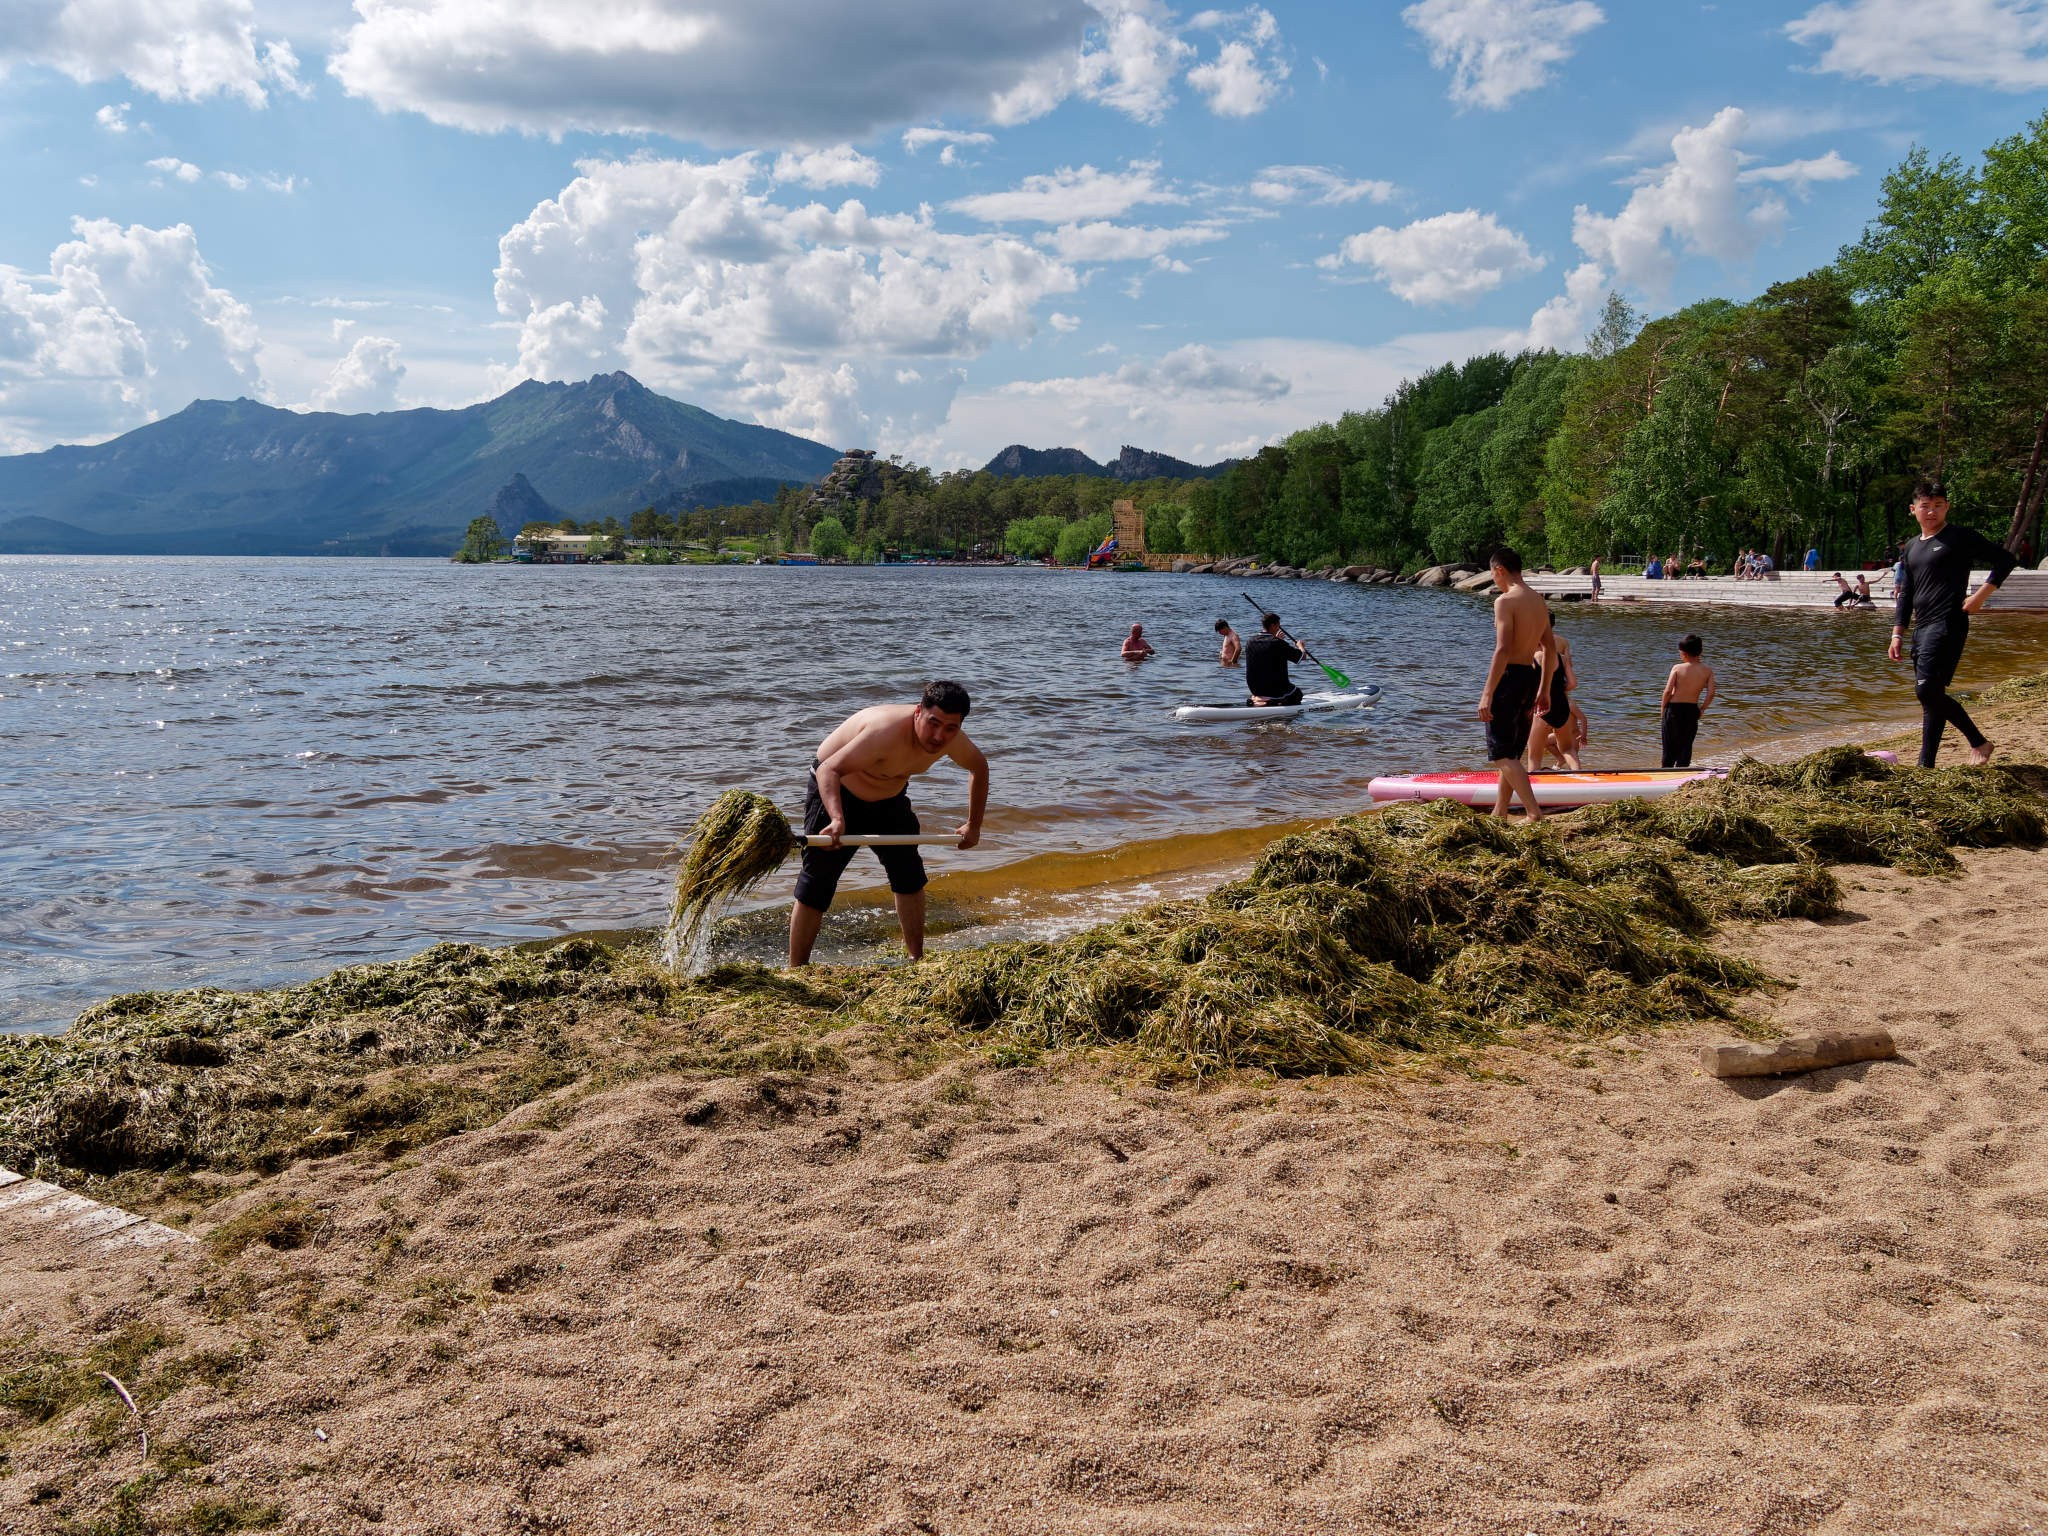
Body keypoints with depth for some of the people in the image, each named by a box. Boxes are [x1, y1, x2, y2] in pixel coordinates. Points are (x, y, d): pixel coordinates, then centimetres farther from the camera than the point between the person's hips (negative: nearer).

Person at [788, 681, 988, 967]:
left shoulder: (952, 740, -17)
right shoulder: (888, 731, -40)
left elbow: (979, 767, 6)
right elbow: (829, 769, -46)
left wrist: (973, 826, 8)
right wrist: (837, 819, -62)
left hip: (889, 799, 7)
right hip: (836, 793, -6)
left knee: (909, 875, 5)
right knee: (817, 882, -8)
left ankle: (917, 960, 18)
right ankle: (796, 971, -1)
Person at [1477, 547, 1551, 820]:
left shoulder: (1506, 601, -14)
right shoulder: (1541, 604, 12)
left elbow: (1502, 649, -22)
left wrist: (1487, 694, -22)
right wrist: (1544, 691, 22)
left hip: (1508, 676, -9)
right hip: (1531, 676, 9)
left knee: (1502, 755, -5)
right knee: (1512, 753, 17)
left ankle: (1535, 813, -15)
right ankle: (1499, 813, 26)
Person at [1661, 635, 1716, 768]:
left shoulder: (1678, 668, -9)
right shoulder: (1708, 670, -2)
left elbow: (1668, 691, -14)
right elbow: (1711, 694, -8)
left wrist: (1663, 709, 0)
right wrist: (1701, 710, 5)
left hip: (1674, 708, -2)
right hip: (1692, 710, 2)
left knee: (1670, 746, 9)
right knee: (1686, 746, 12)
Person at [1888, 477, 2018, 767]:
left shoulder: (1961, 538, -2)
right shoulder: (1912, 547, 18)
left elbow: (2006, 559, -4)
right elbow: (1905, 594, 21)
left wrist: (1981, 595, -13)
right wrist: (1897, 634, 15)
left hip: (1947, 626, -7)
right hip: (1922, 629, 7)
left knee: (1927, 691, -19)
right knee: (1931, 696, 8)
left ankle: (1970, 746, -6)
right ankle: (1926, 764, 10)